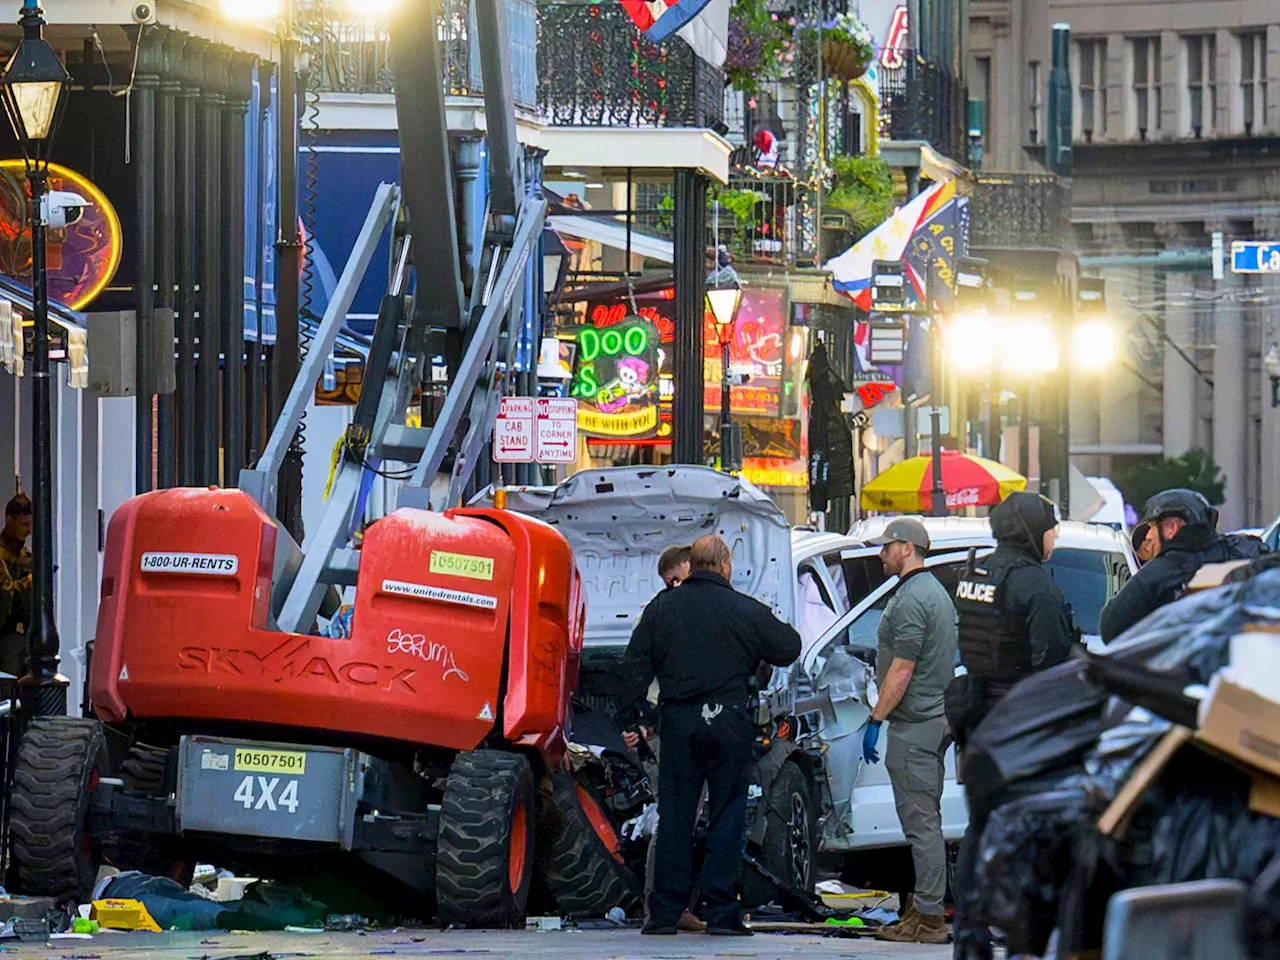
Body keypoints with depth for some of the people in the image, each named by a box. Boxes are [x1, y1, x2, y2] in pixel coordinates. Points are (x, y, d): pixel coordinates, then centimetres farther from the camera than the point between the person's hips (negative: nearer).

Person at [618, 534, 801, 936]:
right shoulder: (745, 611, -4)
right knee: (727, 816, 2)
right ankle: (721, 912, -2)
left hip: (677, 722, 3)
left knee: (674, 816, 6)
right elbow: (789, 649, 6)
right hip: (728, 721, -3)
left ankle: (665, 911, 4)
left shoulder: (661, 607, 5)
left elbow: (636, 666, 5)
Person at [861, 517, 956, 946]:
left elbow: (901, 672, -20)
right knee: (926, 821, 15)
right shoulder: (935, 591, 18)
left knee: (920, 822, -9)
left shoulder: (911, 599, -16)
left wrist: (875, 720, -15)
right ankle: (927, 907, 19)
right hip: (937, 718, 11)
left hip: (914, 725, -11)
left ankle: (928, 917, -9)